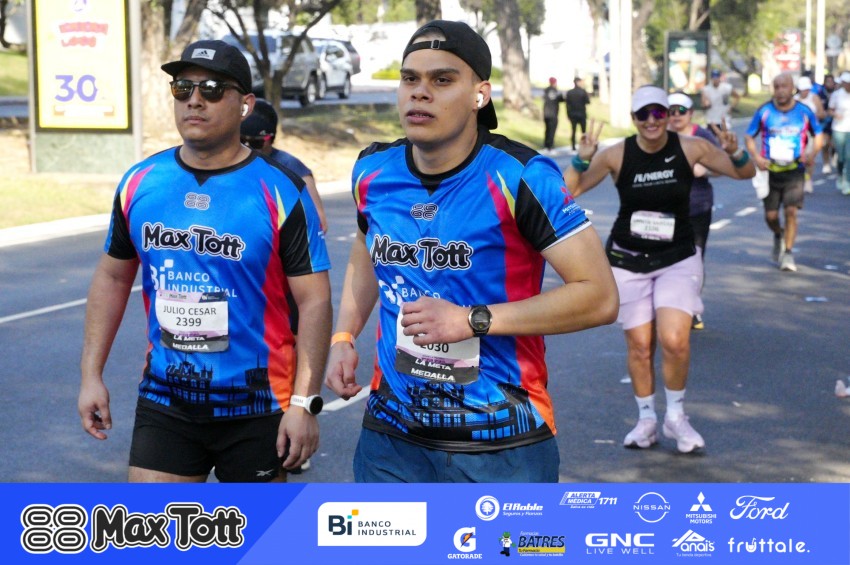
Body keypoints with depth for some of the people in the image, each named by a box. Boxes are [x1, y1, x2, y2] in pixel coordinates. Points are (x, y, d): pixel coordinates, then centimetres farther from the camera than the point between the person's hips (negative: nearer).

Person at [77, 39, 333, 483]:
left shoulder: (280, 193, -11)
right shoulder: (140, 183, 1)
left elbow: (314, 301, -11)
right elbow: (112, 278, 12)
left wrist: (303, 403, -16)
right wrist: (91, 374, 7)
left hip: (257, 406, -3)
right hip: (165, 401, 3)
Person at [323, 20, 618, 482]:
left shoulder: (519, 177, -15)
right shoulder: (373, 171, 1)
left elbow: (599, 296, -16)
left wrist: (474, 320, -21)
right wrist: (344, 337, 7)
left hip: (503, 444, -4)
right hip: (391, 433, 5)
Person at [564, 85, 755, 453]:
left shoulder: (690, 149, -7)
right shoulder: (617, 155, -9)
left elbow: (745, 173, 3)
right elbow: (569, 190, -7)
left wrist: (735, 154, -19)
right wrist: (583, 159, -24)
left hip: (678, 260, 0)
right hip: (628, 261, 1)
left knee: (675, 341, -15)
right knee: (639, 346, 5)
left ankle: (675, 417, 9)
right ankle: (646, 420, 26)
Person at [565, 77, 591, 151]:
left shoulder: (569, 92, 0)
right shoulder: (583, 92, -10)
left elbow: (567, 104, 0)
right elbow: (588, 101, -7)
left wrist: (568, 114, 7)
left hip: (572, 114, 3)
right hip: (582, 114, -3)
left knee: (573, 131, 7)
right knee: (583, 131, 6)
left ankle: (573, 147, 4)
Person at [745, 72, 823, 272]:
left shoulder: (804, 112, -2)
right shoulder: (764, 111, -4)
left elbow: (818, 135, 11)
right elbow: (750, 137, 3)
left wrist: (812, 153, -9)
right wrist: (756, 156, -15)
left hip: (794, 171, -1)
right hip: (770, 171, 1)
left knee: (791, 211, -12)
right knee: (770, 215, 4)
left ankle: (787, 252, 0)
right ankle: (778, 236, 38)